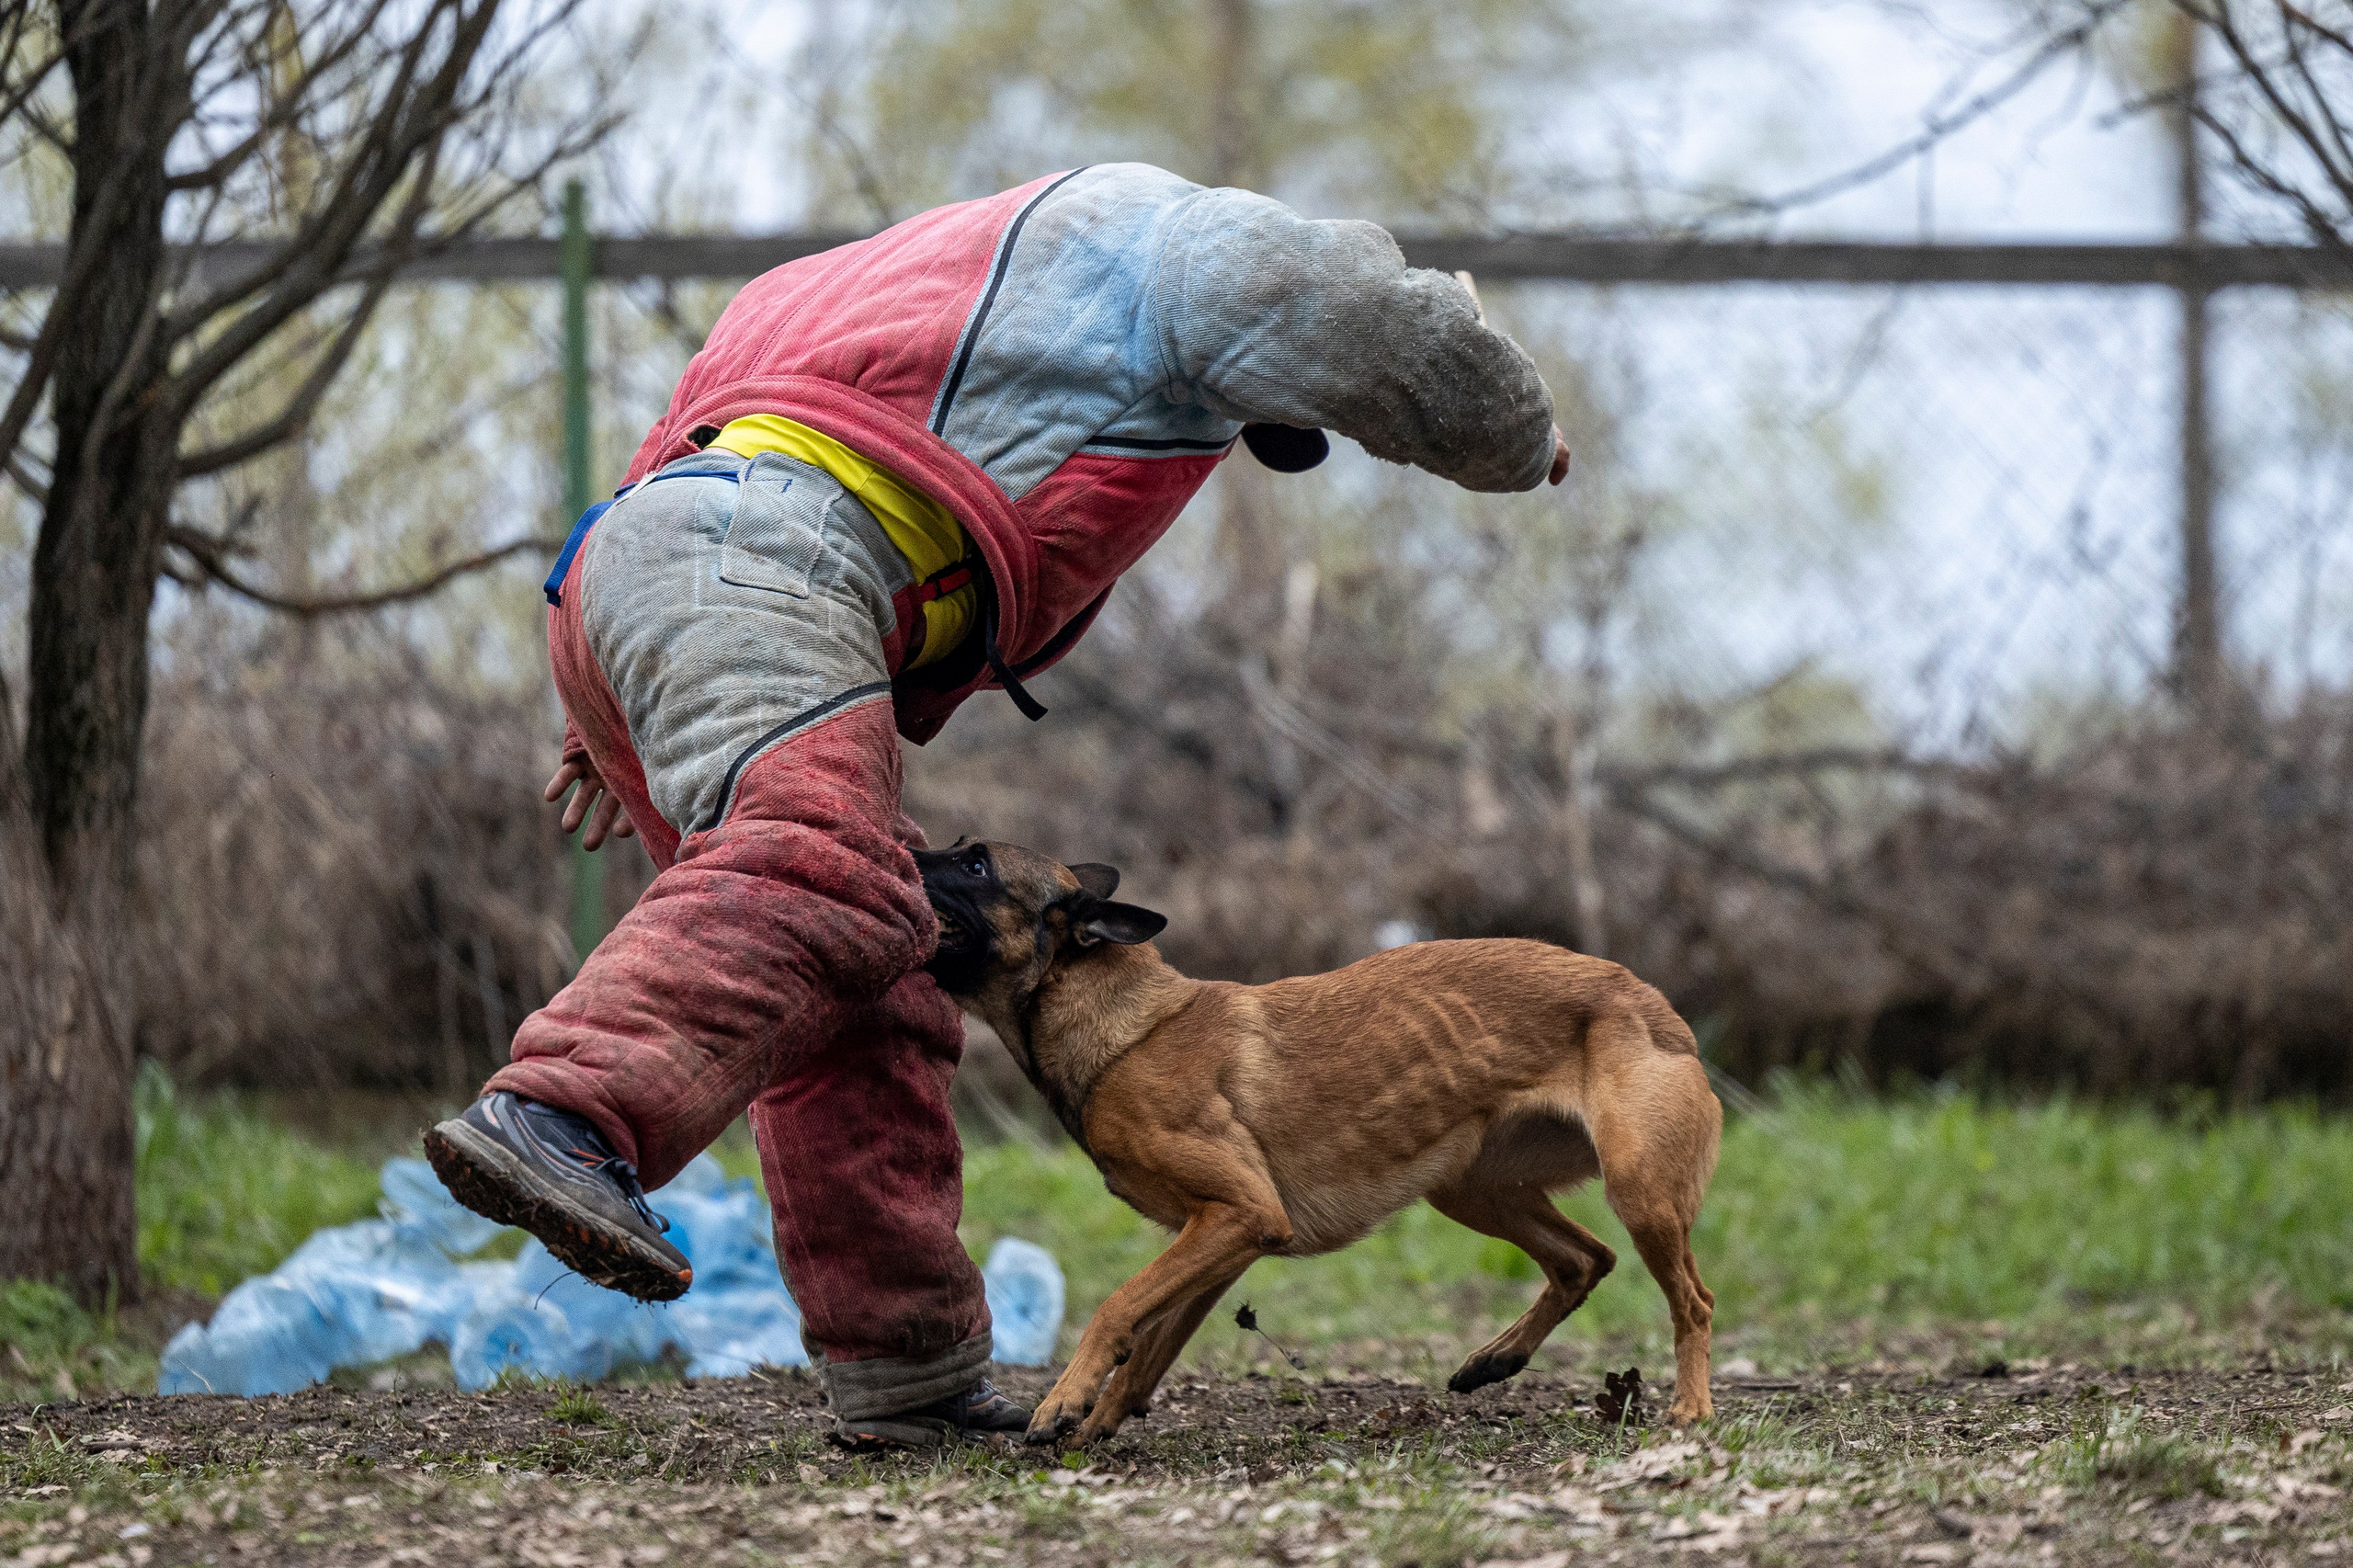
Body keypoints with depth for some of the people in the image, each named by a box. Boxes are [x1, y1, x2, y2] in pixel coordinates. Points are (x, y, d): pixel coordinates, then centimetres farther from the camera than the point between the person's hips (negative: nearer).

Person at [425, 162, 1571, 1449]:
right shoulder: (1182, 242, 15)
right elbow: (1399, 349, 21)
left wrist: (622, 727, 35)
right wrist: (1517, 438, 43)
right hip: (742, 566, -10)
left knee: (871, 1005, 8)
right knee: (817, 874, -32)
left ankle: (910, 1379, 3)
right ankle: (559, 1124, -54)